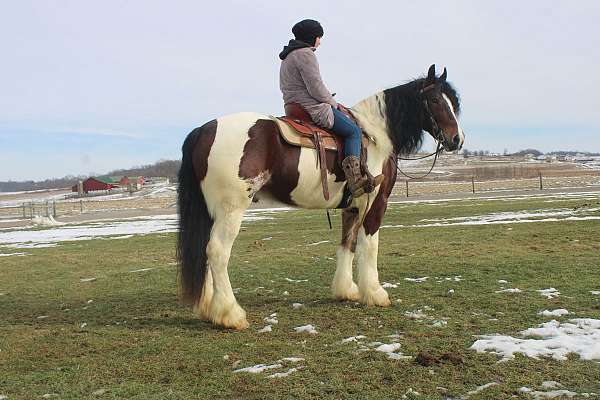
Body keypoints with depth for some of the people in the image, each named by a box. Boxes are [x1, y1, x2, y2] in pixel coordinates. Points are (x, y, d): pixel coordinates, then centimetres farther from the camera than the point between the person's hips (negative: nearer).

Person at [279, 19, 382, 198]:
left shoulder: (288, 56, 21)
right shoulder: (305, 54, -14)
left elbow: (285, 88, 24)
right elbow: (316, 88, -20)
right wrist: (333, 102, -1)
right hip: (313, 109, -11)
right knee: (354, 131, -6)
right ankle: (354, 178, -16)